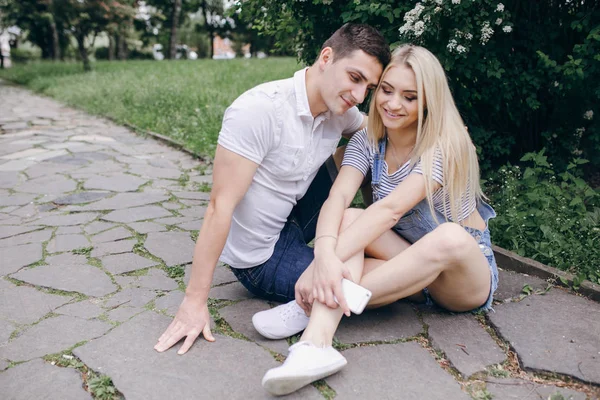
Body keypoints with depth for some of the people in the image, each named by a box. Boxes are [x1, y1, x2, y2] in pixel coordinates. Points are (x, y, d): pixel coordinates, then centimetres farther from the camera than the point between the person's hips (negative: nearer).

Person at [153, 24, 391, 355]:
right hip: (260, 260, -7)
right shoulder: (259, 110, -28)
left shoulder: (340, 110, -6)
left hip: (287, 225, 7)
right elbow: (221, 205, -28)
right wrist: (195, 300, -26)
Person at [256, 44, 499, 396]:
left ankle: (312, 306, -35)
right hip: (405, 263, 4)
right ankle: (316, 344, -46)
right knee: (349, 219, -25)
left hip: (466, 275, -3)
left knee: (449, 236, -39)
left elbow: (391, 209, -33)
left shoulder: (446, 145, -19)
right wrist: (325, 254, -44)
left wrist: (323, 266, -42)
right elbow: (337, 198, -22)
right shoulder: (367, 142, -4)